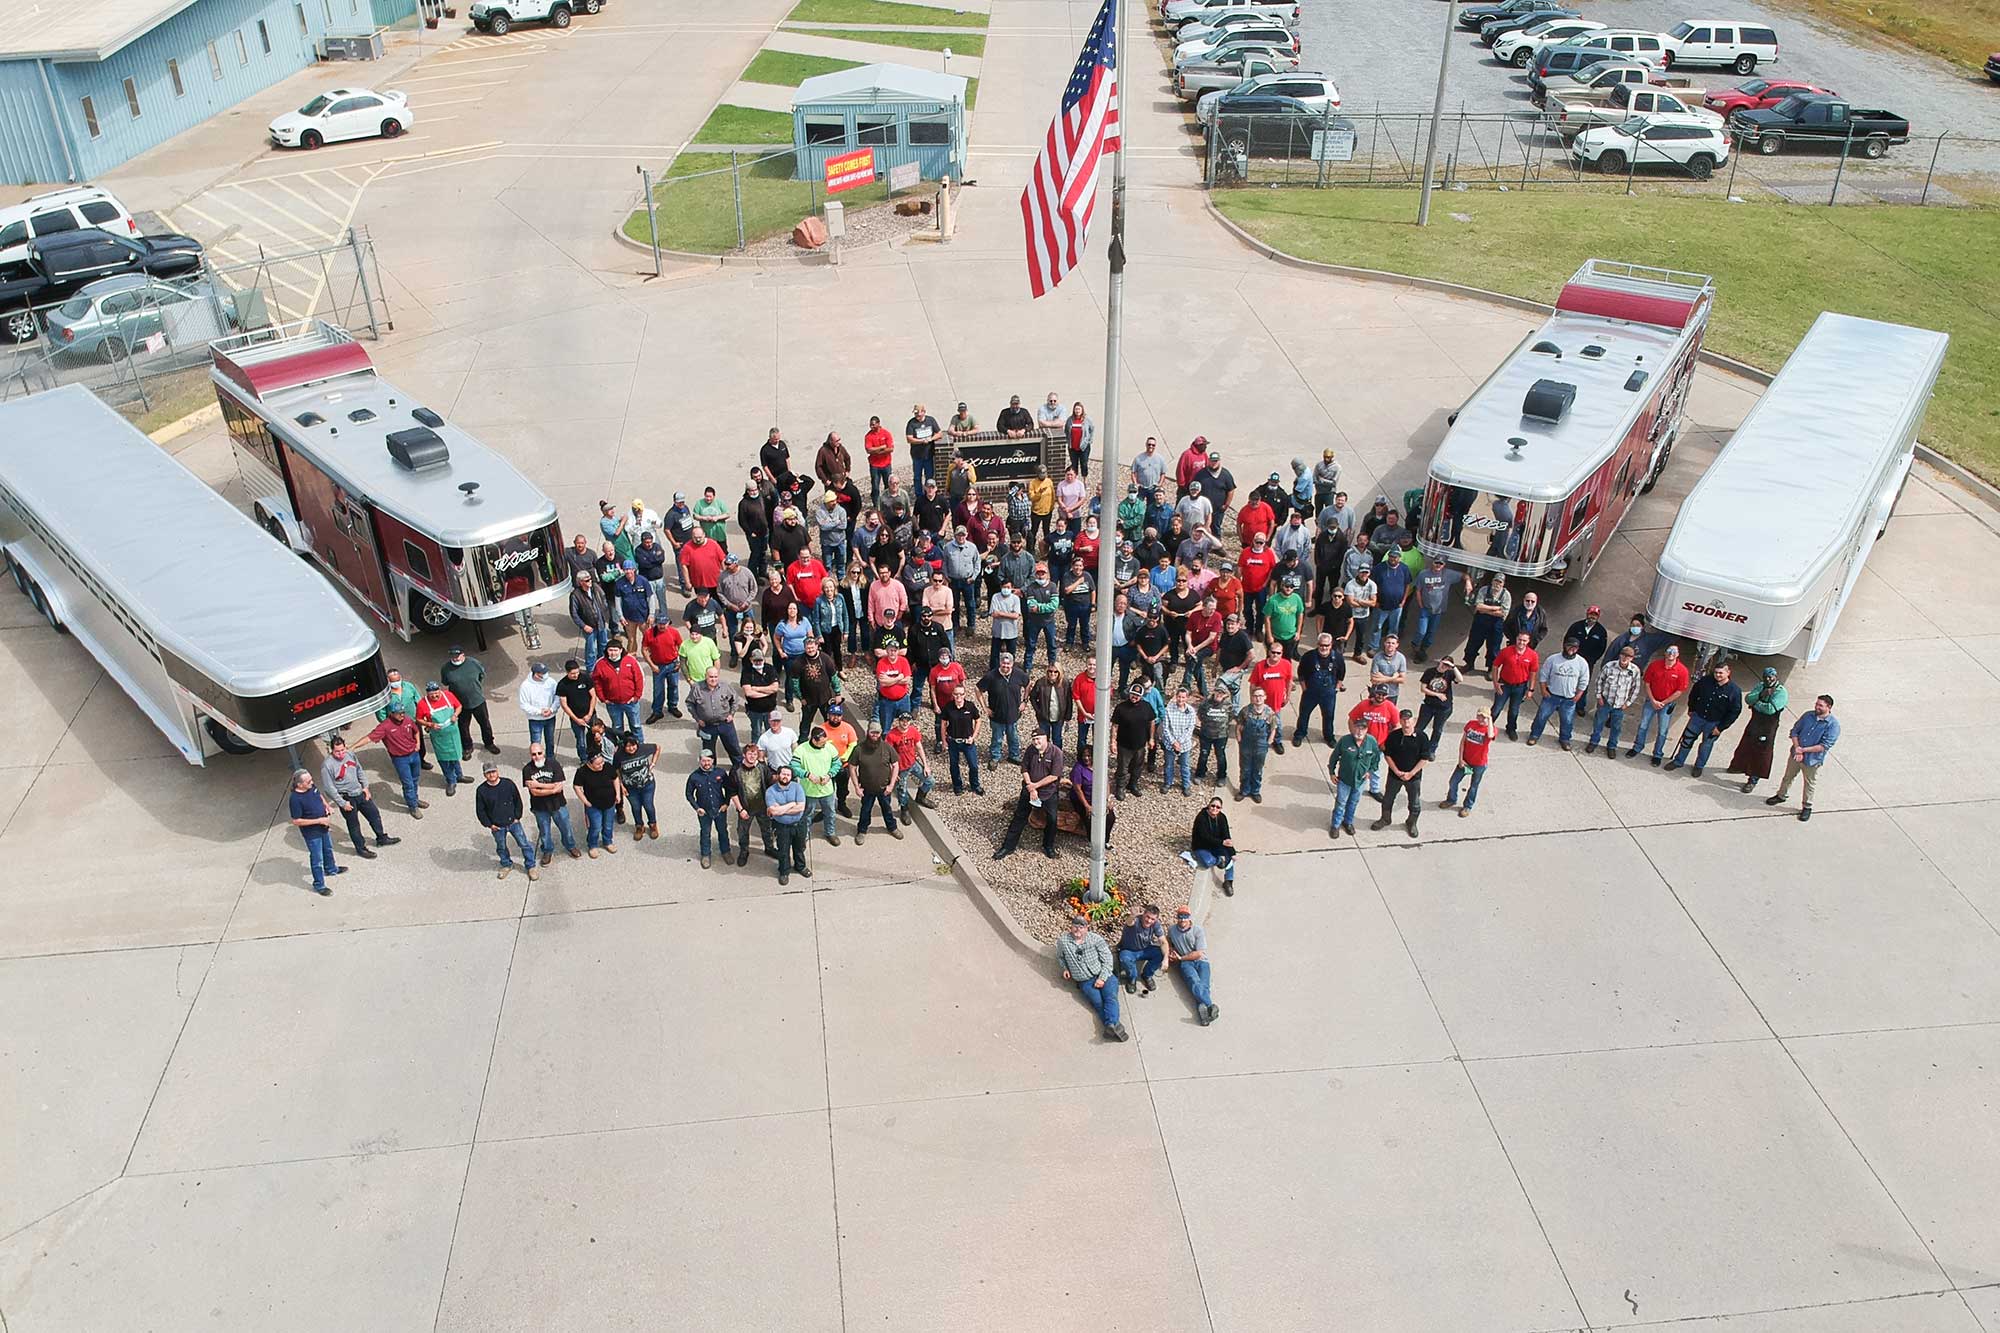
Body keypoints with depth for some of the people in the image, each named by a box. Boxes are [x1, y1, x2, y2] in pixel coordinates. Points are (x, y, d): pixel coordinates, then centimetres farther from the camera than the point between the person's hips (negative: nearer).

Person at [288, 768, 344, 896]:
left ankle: (331, 869, 55)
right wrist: (318, 820, -27)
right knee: (317, 858, 7)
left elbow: (320, 796, 14)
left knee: (328, 849, 29)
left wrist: (327, 806, -4)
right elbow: (296, 821, -27)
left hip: (323, 827, 8)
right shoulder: (296, 799, -32)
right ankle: (319, 885, 23)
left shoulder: (312, 787, -10)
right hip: (311, 832, -8)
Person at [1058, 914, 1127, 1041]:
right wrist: (1065, 968, 13)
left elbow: (1107, 959, -1)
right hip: (1085, 982, 1)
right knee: (1098, 1002, -24)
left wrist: (1102, 978, -11)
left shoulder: (1095, 938, 0)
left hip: (1104, 975, -1)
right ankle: (1114, 1026, -44)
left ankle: (1111, 1025, -50)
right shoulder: (1063, 941, 4)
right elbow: (1061, 956, 28)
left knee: (1110, 997, -28)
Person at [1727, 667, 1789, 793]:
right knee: (1746, 746, 22)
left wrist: (1756, 704, -15)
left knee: (1760, 753, 1)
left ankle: (1753, 780, 11)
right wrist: (1761, 695, -24)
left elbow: (1771, 709, -28)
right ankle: (1741, 766, 46)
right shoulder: (1761, 686, 3)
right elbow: (1747, 699, -8)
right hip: (1754, 722, 7)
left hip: (1768, 727, -7)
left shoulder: (1781, 692, -17)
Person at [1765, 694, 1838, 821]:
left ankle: (1807, 807, 33)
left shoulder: (1833, 724, -19)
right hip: (1796, 754, 4)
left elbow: (1824, 746, -23)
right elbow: (1794, 731, 1)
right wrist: (1797, 748, -14)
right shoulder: (1808, 716, -5)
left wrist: (1803, 750, -23)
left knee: (1810, 784, 13)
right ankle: (1781, 796, 44)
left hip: (1813, 760, -4)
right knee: (1788, 777, 22)